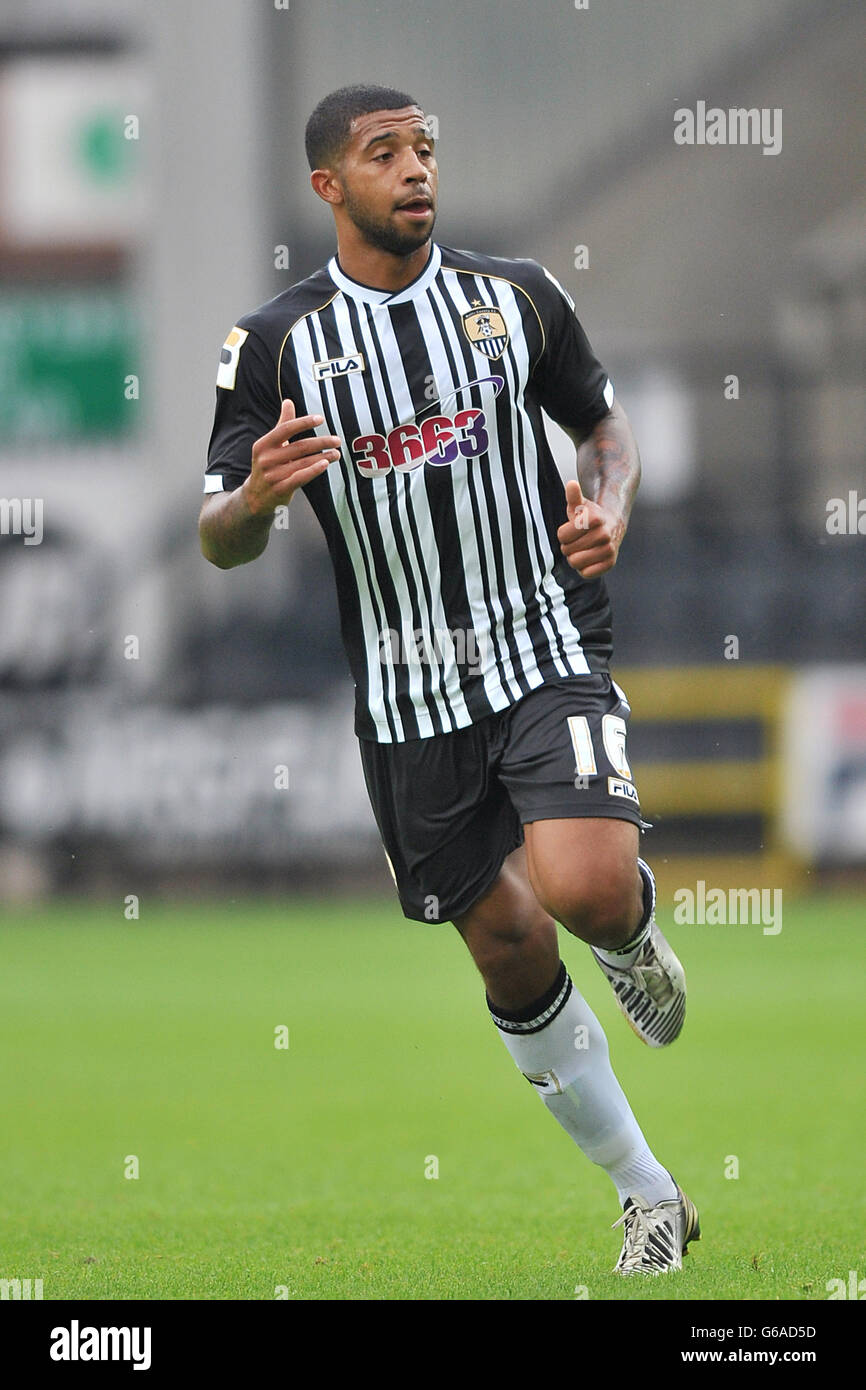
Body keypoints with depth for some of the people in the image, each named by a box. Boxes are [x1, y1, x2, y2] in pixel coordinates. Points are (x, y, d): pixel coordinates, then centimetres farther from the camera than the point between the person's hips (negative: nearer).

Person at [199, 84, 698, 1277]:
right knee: (510, 948, 5)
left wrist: (610, 505, -6)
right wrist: (258, 495, -24)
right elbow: (219, 542, 0)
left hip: (547, 650, -1)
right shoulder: (275, 344, -2)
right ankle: (648, 1198, 20)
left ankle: (636, 934, 14)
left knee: (586, 889, -25)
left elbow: (606, 424, 16)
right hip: (408, 696, 1)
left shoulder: (518, 296, 2)